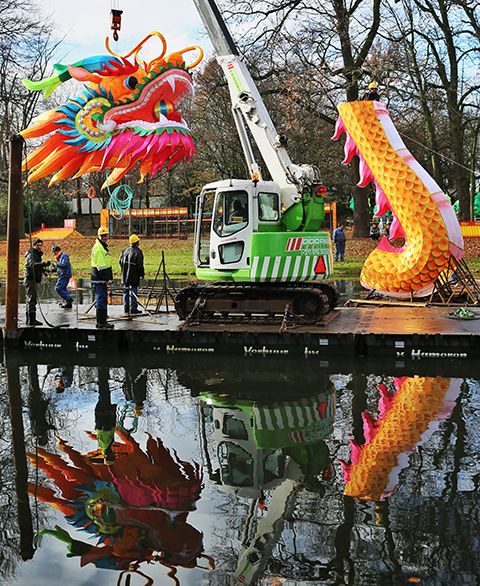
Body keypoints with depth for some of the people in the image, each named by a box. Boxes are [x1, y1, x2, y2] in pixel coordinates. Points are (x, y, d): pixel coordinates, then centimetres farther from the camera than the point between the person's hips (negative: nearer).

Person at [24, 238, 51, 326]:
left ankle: (29, 320, 21)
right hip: (31, 279, -11)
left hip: (34, 280, 11)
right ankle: (32, 319, -18)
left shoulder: (37, 255, 19)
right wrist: (44, 264, -47)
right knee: (32, 299, -14)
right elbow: (32, 264, -34)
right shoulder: (31, 255, -13)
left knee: (30, 300, 14)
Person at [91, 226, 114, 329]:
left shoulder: (103, 246, 19)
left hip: (102, 279, 11)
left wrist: (109, 278, 21)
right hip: (99, 279, -11)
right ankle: (101, 322, -6)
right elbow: (100, 265, -20)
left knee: (102, 300, 14)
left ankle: (102, 321, 21)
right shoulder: (98, 247, -14)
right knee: (101, 300, -8)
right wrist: (108, 279, -21)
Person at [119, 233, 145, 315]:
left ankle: (126, 308, 17)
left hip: (125, 275, 7)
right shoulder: (137, 252, -14)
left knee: (126, 291, 13)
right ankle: (133, 308, -3)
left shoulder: (125, 251, 8)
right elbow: (140, 265, -15)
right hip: (134, 276, -7)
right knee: (133, 292, -3)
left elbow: (121, 262, 14)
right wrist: (142, 274, -3)